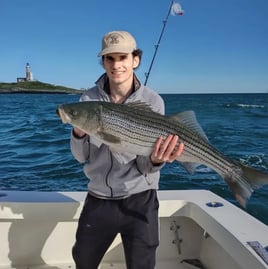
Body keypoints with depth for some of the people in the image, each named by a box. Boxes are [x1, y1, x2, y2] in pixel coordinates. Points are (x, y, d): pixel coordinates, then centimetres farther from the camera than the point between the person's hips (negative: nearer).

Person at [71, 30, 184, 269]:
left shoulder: (152, 101, -11)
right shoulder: (89, 99, -5)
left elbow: (144, 166, -10)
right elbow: (81, 157, -4)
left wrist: (155, 160, -32)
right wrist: (78, 132, -23)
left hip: (139, 200, -2)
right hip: (98, 198, 3)